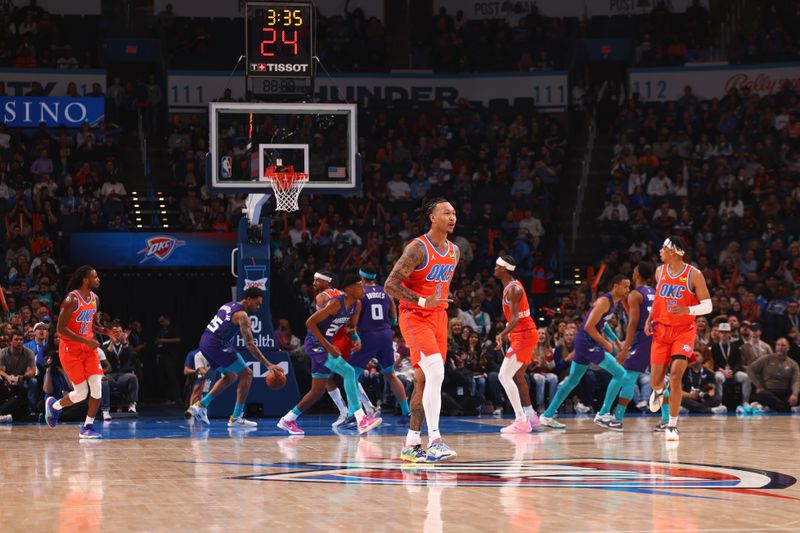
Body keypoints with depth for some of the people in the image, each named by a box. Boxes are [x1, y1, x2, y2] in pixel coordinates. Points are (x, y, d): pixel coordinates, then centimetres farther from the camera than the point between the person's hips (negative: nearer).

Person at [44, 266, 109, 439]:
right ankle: (54, 405, 25)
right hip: (70, 350, -7)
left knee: (97, 387, -8)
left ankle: (87, 427, 3)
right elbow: (60, 329, -20)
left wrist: (107, 331, -1)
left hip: (88, 348, 7)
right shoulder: (72, 300, -18)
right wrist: (85, 340, -24)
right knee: (81, 393, -5)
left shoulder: (95, 299, 6)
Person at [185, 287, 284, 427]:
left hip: (204, 342, 9)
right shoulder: (242, 315, -10)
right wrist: (268, 365, -16)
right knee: (246, 374, 0)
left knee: (230, 377, 24)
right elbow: (250, 344, -15)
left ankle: (200, 406, 20)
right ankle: (236, 418, -2)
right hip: (217, 344, -9)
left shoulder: (228, 305, 18)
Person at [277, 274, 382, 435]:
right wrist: (328, 346, -24)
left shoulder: (356, 305, 1)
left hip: (325, 345, 10)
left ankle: (288, 420, 27)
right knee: (349, 372, -22)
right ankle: (361, 420, -27)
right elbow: (310, 322, -24)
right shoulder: (336, 303, -24)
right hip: (315, 343, -10)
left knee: (318, 390, 14)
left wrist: (356, 339, -3)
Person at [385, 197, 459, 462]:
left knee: (424, 381, 9)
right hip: (415, 317, -8)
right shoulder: (417, 248, -14)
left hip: (438, 318, 8)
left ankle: (411, 444, 16)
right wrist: (422, 301, -25)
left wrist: (443, 303, 18)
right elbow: (391, 285, -17)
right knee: (436, 372, -23)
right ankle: (434, 441, -26)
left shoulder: (454, 251, 10)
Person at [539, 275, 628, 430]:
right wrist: (605, 343, -15)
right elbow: (589, 326, -22)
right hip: (587, 342, -10)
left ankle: (548, 416, 21)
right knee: (619, 373, -11)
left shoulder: (614, 302, 12)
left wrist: (615, 340, 22)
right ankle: (602, 415, -11)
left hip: (584, 343, 10)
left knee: (572, 381, 16)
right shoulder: (605, 301, -17)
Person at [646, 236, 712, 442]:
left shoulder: (694, 275, -12)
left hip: (683, 331, -4)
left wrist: (688, 310, -29)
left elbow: (707, 305, -10)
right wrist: (650, 319, 6)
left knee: (676, 377, -16)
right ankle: (658, 392, 43)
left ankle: (672, 425, -6)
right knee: (656, 379, 2)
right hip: (661, 330, 4)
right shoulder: (660, 271, 3)